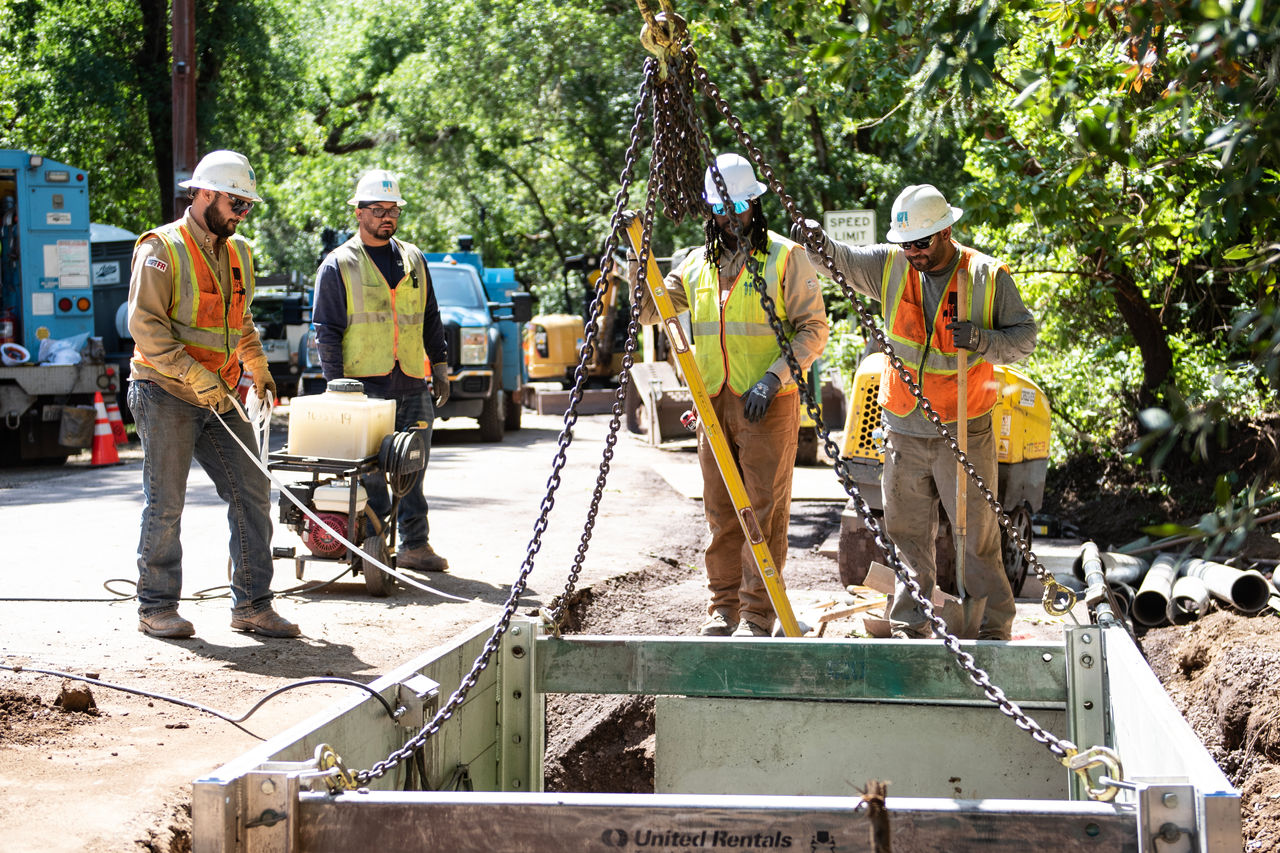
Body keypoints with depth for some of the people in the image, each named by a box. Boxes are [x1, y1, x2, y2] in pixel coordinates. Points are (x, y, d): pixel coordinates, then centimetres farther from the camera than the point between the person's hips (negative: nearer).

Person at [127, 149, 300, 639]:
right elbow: (145, 326, -16)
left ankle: (252, 605, 8)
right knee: (165, 503, -2)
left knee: (252, 494, 1)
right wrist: (197, 378, -22)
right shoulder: (161, 249, -9)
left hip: (221, 398, 7)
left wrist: (259, 372, 12)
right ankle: (156, 608, 10)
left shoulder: (237, 252, 14)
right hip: (165, 395, -7)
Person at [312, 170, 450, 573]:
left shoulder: (413, 259, 16)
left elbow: (431, 319, 22)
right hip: (365, 385, -4)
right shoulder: (339, 264, 2)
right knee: (370, 472, -3)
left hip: (412, 384, 4)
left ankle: (414, 546, 8)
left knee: (413, 467, 4)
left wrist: (440, 365, 15)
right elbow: (326, 330, 0)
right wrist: (336, 382, -7)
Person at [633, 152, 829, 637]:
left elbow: (813, 329, -4)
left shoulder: (784, 257, -1)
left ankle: (757, 614, -2)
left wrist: (774, 378, -15)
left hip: (768, 403, -5)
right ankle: (723, 606, 15)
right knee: (721, 511, 8)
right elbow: (651, 310, 11)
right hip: (714, 402, 5)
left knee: (764, 508, -5)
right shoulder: (698, 264, 14)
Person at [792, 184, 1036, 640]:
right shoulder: (891, 266, 3)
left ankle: (994, 627, 8)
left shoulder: (989, 277, -4)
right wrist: (816, 240, -24)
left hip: (964, 432, -3)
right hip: (903, 432, 3)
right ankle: (910, 626, 19)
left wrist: (983, 339, -20)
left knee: (977, 534, 0)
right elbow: (840, 259, -1)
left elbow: (1025, 336, -1)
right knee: (906, 534, 9)